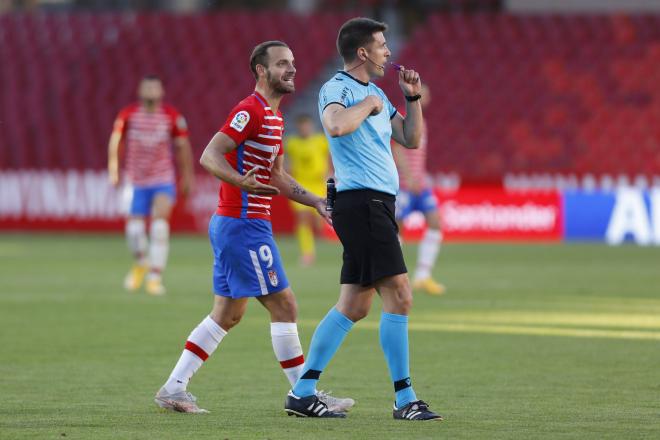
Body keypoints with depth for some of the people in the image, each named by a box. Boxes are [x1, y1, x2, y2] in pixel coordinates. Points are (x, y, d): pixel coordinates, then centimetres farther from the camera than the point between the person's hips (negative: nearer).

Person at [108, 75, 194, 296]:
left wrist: (187, 177, 9)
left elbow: (183, 147, 5)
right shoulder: (128, 115, -4)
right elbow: (115, 142, 7)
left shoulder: (172, 116, -5)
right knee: (134, 230, -2)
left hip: (163, 180, -1)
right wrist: (114, 169, -1)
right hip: (136, 182, 1)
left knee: (160, 222, -20)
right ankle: (140, 265, 32)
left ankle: (155, 277, -18)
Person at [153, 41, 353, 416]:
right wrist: (241, 182, -39)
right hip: (244, 225, -11)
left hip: (233, 225, 11)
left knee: (227, 314, 13)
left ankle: (174, 388, 14)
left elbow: (277, 176, 25)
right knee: (284, 305, -7)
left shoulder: (274, 116, 17)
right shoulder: (250, 111, -14)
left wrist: (316, 201, 18)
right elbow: (209, 156, -23)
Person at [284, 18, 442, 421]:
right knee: (399, 296, -12)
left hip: (377, 206, 10)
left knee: (354, 305, 8)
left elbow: (411, 139, 24)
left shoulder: (376, 94, 20)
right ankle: (405, 399, -10)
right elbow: (337, 125, -31)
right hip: (362, 202, -10)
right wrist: (368, 105, -15)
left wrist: (413, 97, 13)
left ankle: (303, 392, 9)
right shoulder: (337, 89, -9)